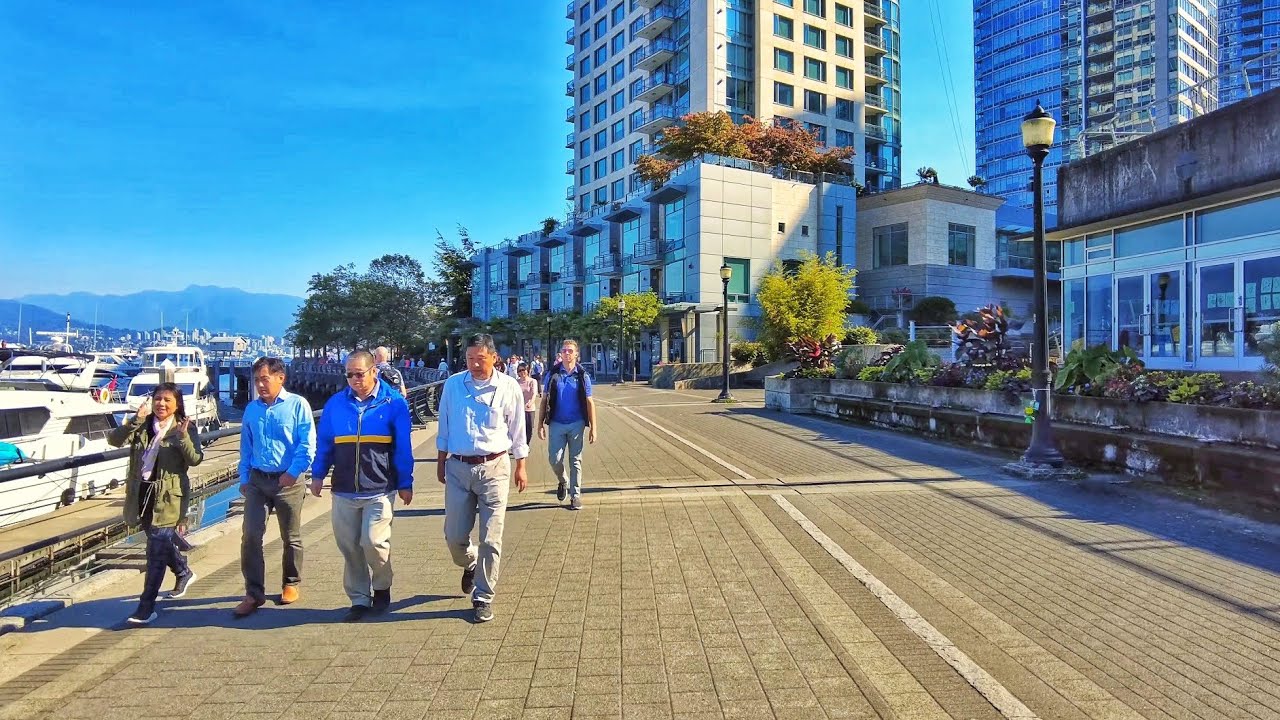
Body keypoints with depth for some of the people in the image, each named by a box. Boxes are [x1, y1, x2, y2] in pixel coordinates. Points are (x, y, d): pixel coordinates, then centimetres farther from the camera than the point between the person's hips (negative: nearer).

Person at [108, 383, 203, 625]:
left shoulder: (186, 428, -5)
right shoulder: (141, 425, 7)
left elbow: (195, 460, -15)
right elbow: (115, 440, -8)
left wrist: (183, 437, -30)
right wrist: (135, 420, -19)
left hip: (168, 497, -5)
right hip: (142, 494, 5)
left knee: (157, 549, -6)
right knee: (162, 543, 21)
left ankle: (146, 607, 0)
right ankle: (184, 573, 46)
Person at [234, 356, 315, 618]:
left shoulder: (297, 404, -6)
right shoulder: (252, 409, 9)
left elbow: (307, 444, -11)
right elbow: (246, 447, 16)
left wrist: (293, 472, -20)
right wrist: (244, 477, 10)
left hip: (288, 481, -4)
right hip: (257, 481, 4)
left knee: (291, 537, 10)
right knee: (250, 535, -3)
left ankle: (291, 584, 29)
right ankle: (254, 593, 7)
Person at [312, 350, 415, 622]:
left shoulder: (393, 403, -2)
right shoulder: (336, 403, 7)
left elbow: (403, 447, 1)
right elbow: (324, 443, 15)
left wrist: (405, 484, 2)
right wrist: (318, 475, 10)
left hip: (380, 490, -3)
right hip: (344, 490, 4)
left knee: (374, 541, -9)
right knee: (349, 546, 7)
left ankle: (382, 587, 19)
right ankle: (359, 599, 22)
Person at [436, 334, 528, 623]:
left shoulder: (509, 387, -4)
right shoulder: (452, 385, 1)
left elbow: (517, 430, 4)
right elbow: (443, 427, 10)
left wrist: (520, 467, 6)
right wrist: (440, 463, 12)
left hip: (494, 468, -2)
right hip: (458, 468, 2)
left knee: (491, 539, 1)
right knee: (454, 536, 8)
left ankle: (483, 598, 17)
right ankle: (470, 565, 42)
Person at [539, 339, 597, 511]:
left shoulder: (582, 375, 0)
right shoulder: (552, 374, 1)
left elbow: (589, 402, 1)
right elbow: (544, 399, 5)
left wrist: (593, 428, -3)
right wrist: (541, 424, -1)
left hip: (576, 424, 0)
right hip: (556, 424, 1)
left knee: (575, 461, 6)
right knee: (555, 459, 1)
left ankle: (575, 495, 16)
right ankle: (562, 482, 31)